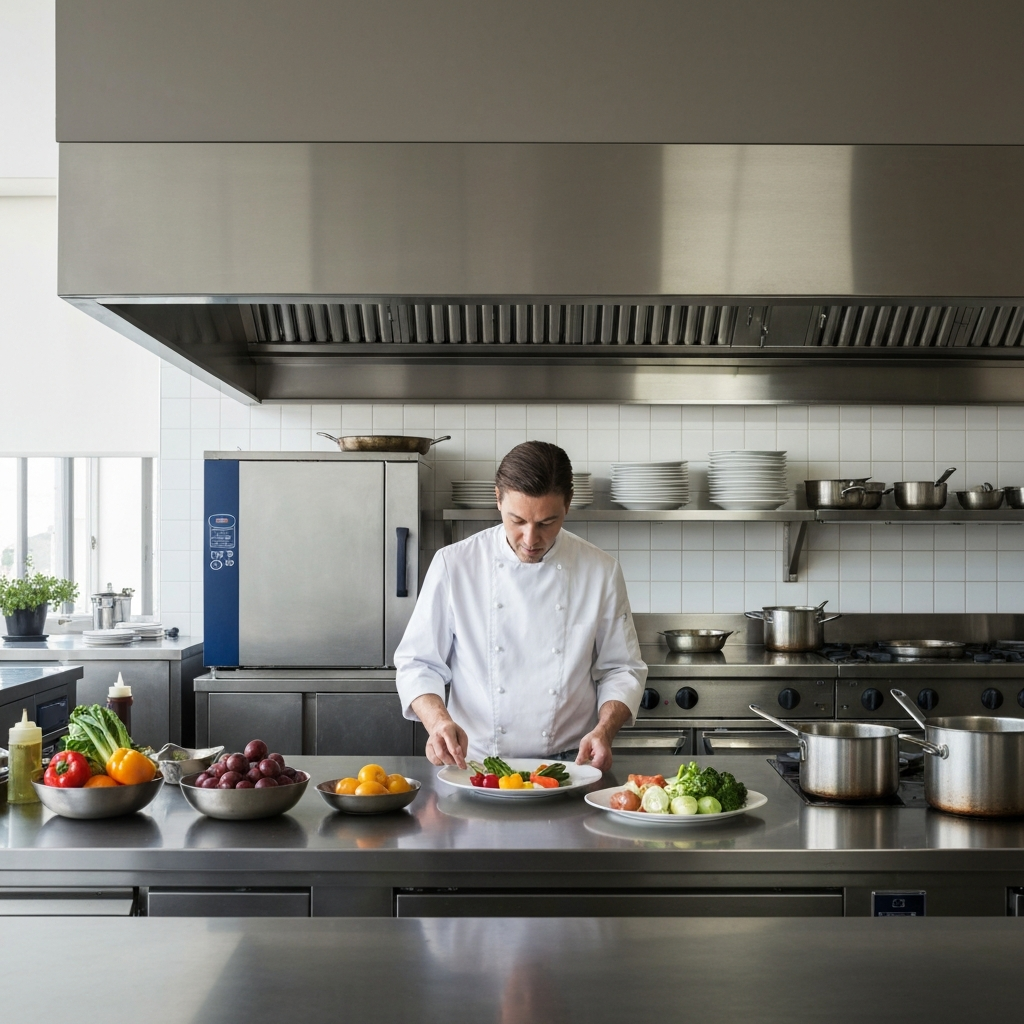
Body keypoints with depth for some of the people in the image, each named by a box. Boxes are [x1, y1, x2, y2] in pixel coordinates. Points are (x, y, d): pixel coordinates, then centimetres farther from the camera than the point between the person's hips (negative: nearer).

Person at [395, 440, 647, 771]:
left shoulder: (601, 571, 3)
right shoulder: (454, 565, -1)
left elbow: (621, 669, 10)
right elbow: (417, 663, 4)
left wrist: (604, 730, -9)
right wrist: (439, 720, -16)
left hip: (567, 766, 1)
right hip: (472, 764, 0)